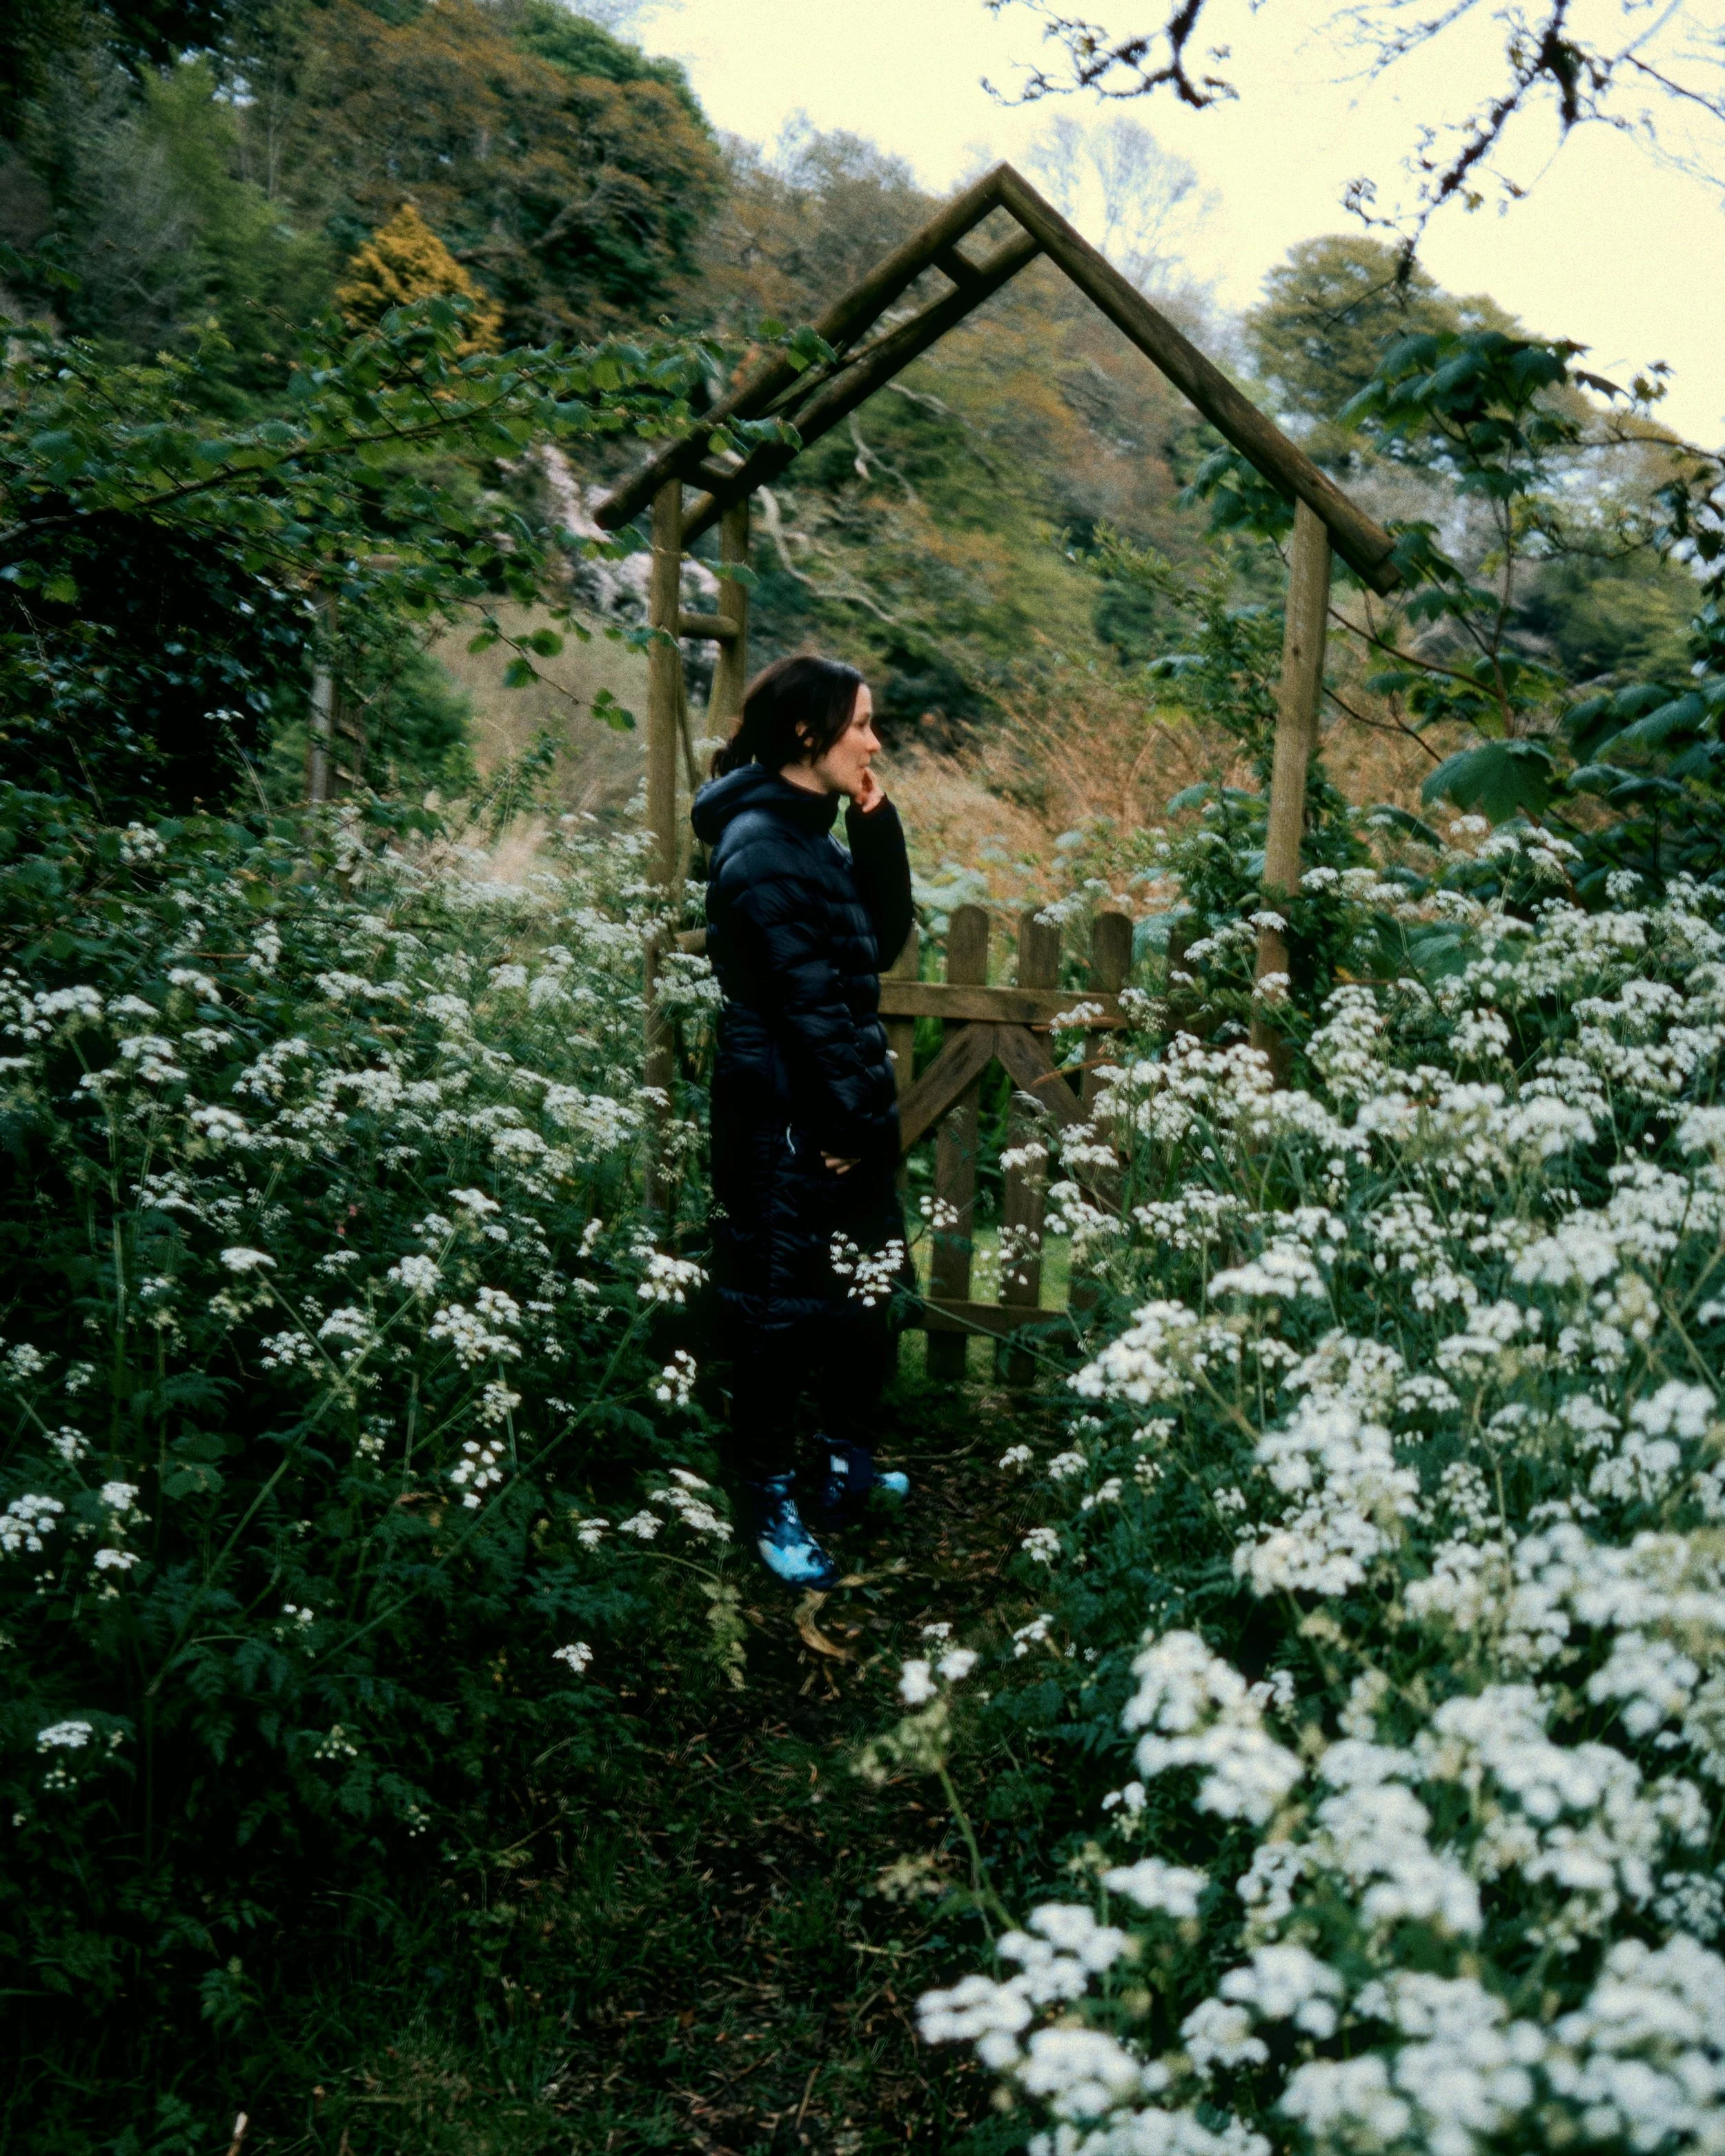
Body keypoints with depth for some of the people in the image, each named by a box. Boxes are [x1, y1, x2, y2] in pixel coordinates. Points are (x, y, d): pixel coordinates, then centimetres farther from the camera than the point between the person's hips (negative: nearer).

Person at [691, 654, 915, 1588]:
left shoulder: (811, 830, 12)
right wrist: (849, 1120, -16)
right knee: (781, 1315, 3)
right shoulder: (759, 844, -18)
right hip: (786, 1123, -9)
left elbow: (884, 941, 9)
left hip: (841, 1109, 9)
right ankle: (769, 1505, 18)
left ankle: (845, 1465, 35)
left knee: (862, 1295, 18)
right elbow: (805, 996, -20)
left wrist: (876, 824, 0)